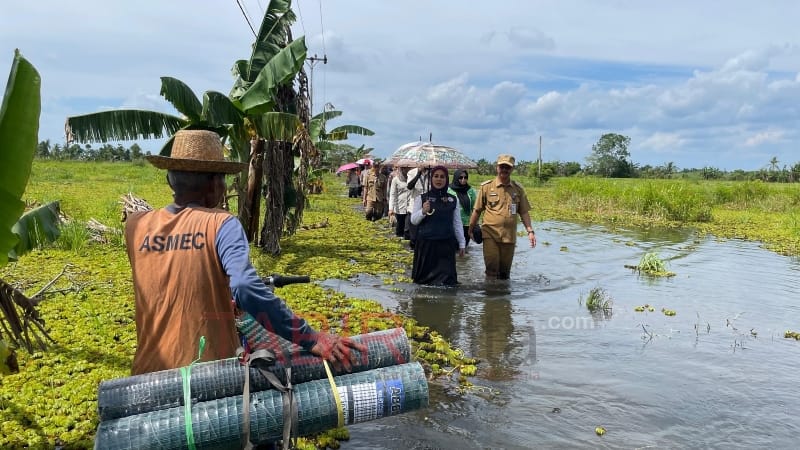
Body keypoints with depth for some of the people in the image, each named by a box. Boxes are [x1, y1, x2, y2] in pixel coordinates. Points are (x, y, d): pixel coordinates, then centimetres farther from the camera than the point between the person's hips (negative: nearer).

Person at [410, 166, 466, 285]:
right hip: (426, 244, -1)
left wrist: (461, 243, 12)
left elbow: (457, 223, 12)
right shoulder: (422, 198, 3)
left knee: (446, 277, -3)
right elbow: (413, 220, 1)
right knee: (424, 278, 1)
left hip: (446, 244, 1)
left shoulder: (453, 200, 8)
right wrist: (423, 211, -18)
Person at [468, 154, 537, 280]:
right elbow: (477, 210, 6)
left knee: (505, 272, 11)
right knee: (491, 269, -6)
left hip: (509, 236, 3)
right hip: (490, 235, -2)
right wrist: (471, 230, 10)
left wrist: (530, 231, 0)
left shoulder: (518, 189, 7)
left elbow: (524, 212, 10)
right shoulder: (486, 186, 0)